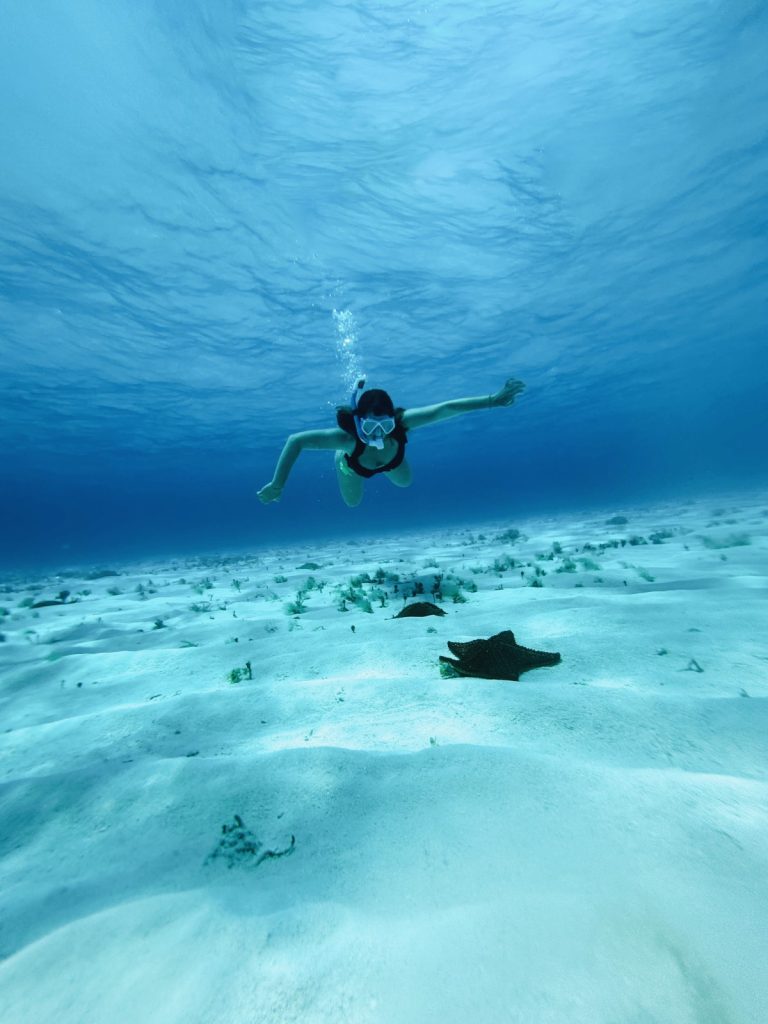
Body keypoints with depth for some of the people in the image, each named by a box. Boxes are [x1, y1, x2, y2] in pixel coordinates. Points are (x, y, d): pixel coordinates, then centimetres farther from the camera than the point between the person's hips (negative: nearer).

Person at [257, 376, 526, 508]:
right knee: (352, 502, 25)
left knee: (405, 482, 30)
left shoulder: (400, 423, -45)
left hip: (391, 459, 2)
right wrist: (277, 485, -46)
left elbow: (445, 408, -49)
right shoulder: (349, 436, -50)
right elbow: (296, 441, -46)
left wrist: (492, 400, -56)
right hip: (355, 464, -1)